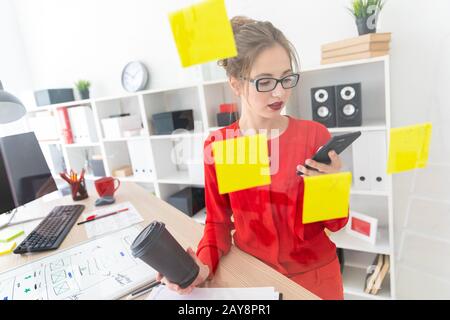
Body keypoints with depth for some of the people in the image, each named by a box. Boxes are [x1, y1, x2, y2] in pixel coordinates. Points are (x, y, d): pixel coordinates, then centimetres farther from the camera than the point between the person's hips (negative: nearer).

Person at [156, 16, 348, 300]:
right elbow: (218, 221, -4)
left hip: (315, 274, 0)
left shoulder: (315, 134, -15)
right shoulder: (217, 145, -12)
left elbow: (337, 224, -8)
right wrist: (204, 265, -21)